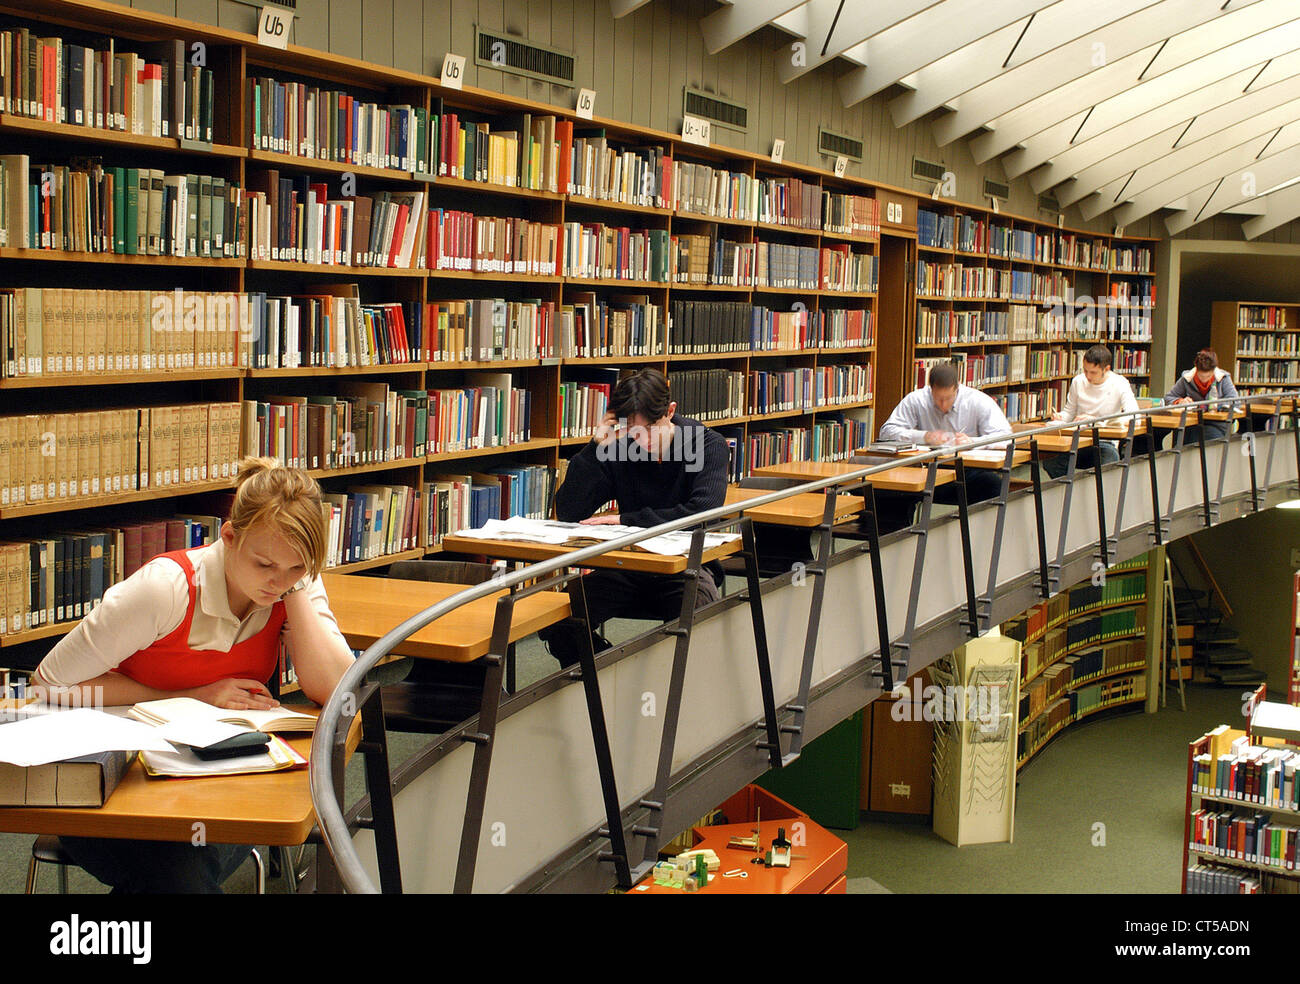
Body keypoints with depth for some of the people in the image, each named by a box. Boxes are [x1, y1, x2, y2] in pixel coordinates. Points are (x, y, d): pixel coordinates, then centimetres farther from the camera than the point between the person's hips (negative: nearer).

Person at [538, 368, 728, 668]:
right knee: (557, 619, -20)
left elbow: (703, 513, -25)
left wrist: (627, 520, -21)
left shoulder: (708, 445, -8)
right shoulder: (618, 451, -1)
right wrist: (595, 448, -15)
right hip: (629, 567, 3)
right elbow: (567, 514, -7)